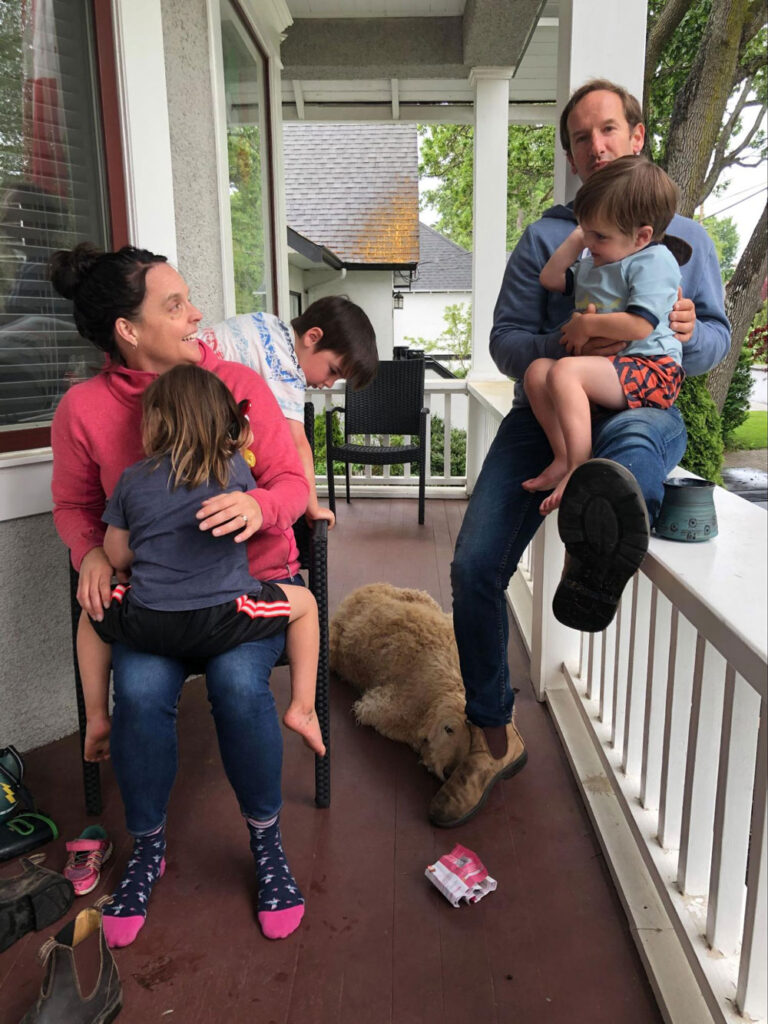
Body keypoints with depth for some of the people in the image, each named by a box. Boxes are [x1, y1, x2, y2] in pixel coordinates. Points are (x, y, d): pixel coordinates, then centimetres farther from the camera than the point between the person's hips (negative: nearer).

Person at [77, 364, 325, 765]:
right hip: (225, 624, -1)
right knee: (304, 602, 23)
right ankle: (302, 708, 17)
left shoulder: (132, 480, 3)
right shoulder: (236, 465, 1)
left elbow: (117, 558, 7)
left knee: (92, 615, 34)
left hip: (147, 627, 2)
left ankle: (96, 717, 31)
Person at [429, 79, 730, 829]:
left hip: (646, 408, 1)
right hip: (548, 408, 0)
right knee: (474, 564, -16)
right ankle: (492, 738, -1)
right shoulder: (546, 238, 15)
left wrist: (692, 334, -8)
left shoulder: (685, 236, 20)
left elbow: (719, 337, 17)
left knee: (630, 438, -41)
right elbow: (505, 338, 5)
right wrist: (564, 351, -16)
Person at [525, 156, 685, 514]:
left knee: (565, 371, -29)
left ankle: (580, 466, -30)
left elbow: (639, 326, -21)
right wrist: (575, 238, 21)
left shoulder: (654, 261, -9)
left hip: (651, 368, -9)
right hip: (607, 368, 10)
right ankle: (563, 457, -11)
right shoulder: (594, 263, 20)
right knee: (536, 371, -6)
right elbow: (550, 279, 30)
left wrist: (586, 325, -9)